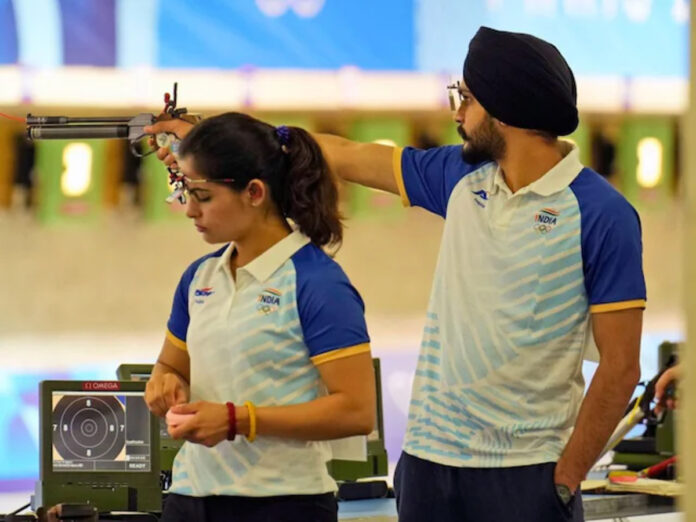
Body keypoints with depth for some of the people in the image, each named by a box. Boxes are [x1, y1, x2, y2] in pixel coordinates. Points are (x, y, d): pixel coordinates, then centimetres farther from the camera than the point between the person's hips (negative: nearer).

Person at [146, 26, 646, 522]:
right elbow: (343, 156, 17)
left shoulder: (602, 215, -10)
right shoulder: (461, 176, 7)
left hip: (526, 473, -6)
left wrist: (565, 480, -10)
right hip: (429, 459, 6)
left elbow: (620, 366, -10)